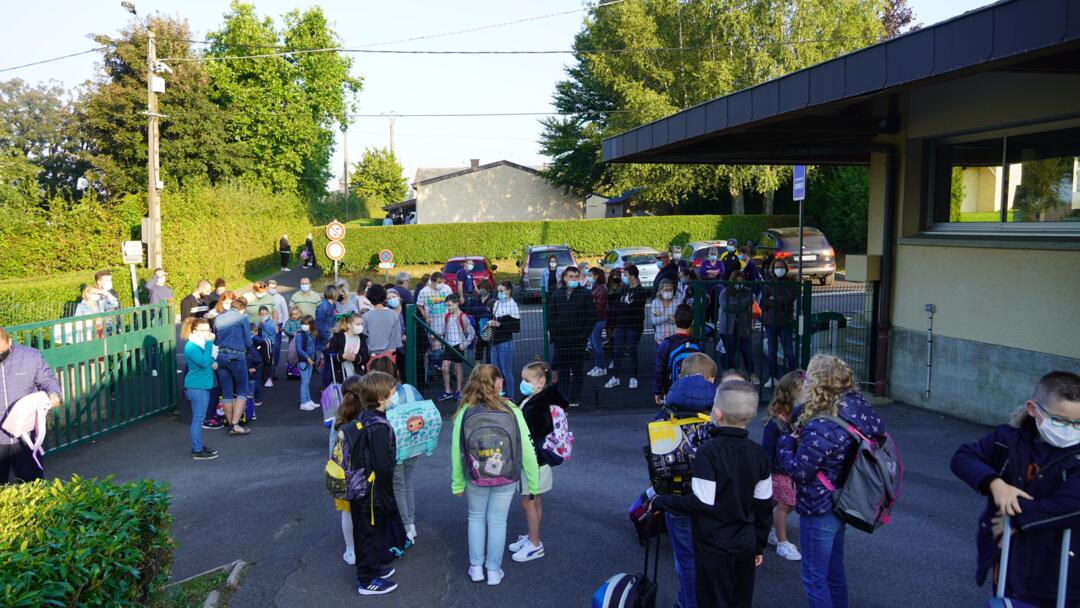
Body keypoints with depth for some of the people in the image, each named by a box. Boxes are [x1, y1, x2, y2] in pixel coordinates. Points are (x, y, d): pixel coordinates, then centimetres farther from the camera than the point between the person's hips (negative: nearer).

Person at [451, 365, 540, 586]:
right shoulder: (512, 412, -15)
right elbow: (527, 451, -12)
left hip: (475, 480, 1)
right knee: (497, 521, 16)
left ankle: (476, 568, 30)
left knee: (476, 518, 22)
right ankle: (494, 571, 27)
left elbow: (456, 451, -10)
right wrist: (534, 483, 0)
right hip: (506, 480, 0)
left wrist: (457, 483, 4)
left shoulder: (465, 413, -14)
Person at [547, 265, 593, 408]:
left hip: (578, 338, -3)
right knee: (562, 368, 6)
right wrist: (553, 334, 1)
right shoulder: (556, 295, 9)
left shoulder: (585, 294, 0)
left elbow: (589, 317, -2)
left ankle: (574, 398, 9)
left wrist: (585, 334, -9)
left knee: (577, 368, 4)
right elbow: (551, 317, 10)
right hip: (561, 339, 3)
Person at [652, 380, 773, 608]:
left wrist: (660, 502, -9)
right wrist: (760, 545, 16)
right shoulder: (758, 454, -1)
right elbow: (763, 504, 5)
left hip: (714, 548, -6)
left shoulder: (708, 452, -21)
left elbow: (702, 503, -21)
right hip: (745, 546, 6)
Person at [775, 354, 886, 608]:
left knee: (814, 576, 7)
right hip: (839, 504, 9)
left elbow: (799, 471, -23)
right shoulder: (856, 408, -6)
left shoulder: (821, 427, -30)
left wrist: (785, 442, -5)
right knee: (833, 570, 24)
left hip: (819, 511, -9)